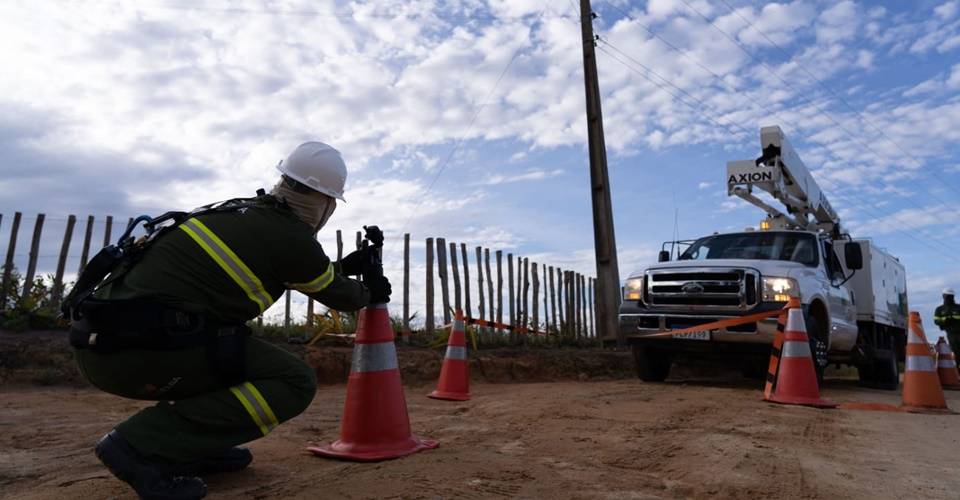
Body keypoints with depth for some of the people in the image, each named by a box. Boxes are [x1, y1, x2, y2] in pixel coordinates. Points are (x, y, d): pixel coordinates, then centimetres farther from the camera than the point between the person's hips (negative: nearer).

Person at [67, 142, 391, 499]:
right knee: (295, 383, -4)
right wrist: (369, 292, 31)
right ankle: (143, 445, -9)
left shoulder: (240, 211, 17)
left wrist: (347, 265, 39)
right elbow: (337, 295, 11)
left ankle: (194, 446, 17)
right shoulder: (292, 238, -7)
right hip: (142, 348, -9)